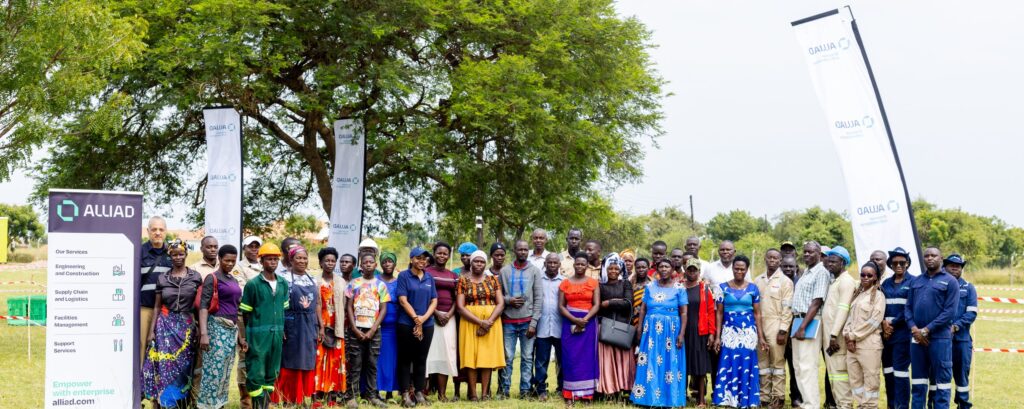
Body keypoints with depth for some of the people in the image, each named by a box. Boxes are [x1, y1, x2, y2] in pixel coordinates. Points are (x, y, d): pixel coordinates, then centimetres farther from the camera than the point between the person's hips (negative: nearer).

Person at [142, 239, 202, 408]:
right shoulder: (163, 278, 5)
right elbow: (157, 306, 8)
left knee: (182, 364, 2)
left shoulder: (195, 277, 1)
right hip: (165, 324, 1)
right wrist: (151, 331, 2)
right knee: (162, 363, -5)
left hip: (186, 326, 0)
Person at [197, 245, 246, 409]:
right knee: (214, 370, -9)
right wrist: (204, 333, -22)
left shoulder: (234, 280, 16)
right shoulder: (212, 278, -5)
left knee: (225, 372, 9)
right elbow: (203, 306, -12)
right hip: (217, 327, -7)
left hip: (232, 330, 7)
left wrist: (240, 336, 19)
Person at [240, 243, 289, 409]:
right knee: (256, 372, -4)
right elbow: (245, 313, -1)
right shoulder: (252, 284, -6)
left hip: (277, 334, 5)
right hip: (258, 334, -5)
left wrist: (282, 330, 12)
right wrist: (247, 334, -2)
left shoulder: (283, 285, 9)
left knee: (272, 372, 10)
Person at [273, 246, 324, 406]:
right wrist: (280, 327, -15)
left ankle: (302, 397, 16)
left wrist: (321, 327, 12)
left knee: (307, 363, 8)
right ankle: (286, 398, 5)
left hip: (309, 327, 6)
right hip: (291, 325, -5)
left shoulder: (313, 280, 12)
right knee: (289, 363, -1)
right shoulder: (284, 279, -6)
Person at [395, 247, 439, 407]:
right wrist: (416, 319, -12)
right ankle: (405, 394, 3)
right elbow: (403, 300, -8)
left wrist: (423, 318, -8)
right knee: (405, 359, 1)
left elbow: (434, 301, 7)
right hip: (406, 324, -4)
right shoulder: (404, 276, -2)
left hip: (427, 325, 4)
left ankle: (419, 392, 13)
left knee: (421, 359, 8)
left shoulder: (429, 278, 10)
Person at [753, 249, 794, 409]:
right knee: (762, 363, 6)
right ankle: (764, 396, 12)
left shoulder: (785, 281, -1)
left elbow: (787, 308, -6)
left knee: (777, 362, -3)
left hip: (776, 326, -4)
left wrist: (783, 331, -12)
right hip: (758, 326, 4)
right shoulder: (757, 280, 12)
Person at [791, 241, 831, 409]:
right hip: (798, 320, 9)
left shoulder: (821, 272, -9)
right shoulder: (805, 273, 18)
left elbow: (816, 302, -16)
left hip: (810, 322, -9)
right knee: (798, 365, 11)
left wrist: (802, 327, -19)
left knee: (807, 366, -12)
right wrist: (796, 325, 12)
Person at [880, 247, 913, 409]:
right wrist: (883, 323, -7)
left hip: (902, 333, -6)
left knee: (900, 370, -8)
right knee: (888, 370, 7)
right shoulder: (886, 283, 16)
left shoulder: (913, 282, -1)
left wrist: (893, 324, -10)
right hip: (886, 333, 6)